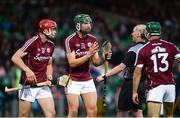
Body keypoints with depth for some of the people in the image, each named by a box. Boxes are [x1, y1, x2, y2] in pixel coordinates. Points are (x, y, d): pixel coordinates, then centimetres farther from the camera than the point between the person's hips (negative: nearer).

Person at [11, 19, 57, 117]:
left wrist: (49, 76, 2)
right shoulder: (33, 42, -15)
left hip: (43, 85, 6)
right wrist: (27, 70, -33)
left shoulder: (51, 45, 8)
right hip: (28, 85, -6)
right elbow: (15, 57, -20)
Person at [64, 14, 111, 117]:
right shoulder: (70, 40, -13)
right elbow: (72, 63, -19)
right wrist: (89, 54, -26)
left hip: (87, 80, 5)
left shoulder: (92, 39, 4)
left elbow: (95, 62, 7)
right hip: (73, 80, -5)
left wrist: (104, 57, -15)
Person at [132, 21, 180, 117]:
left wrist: (134, 91, 4)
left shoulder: (143, 51, -2)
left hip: (155, 86, -4)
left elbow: (137, 72, -1)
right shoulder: (170, 46, 5)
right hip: (170, 84, 4)